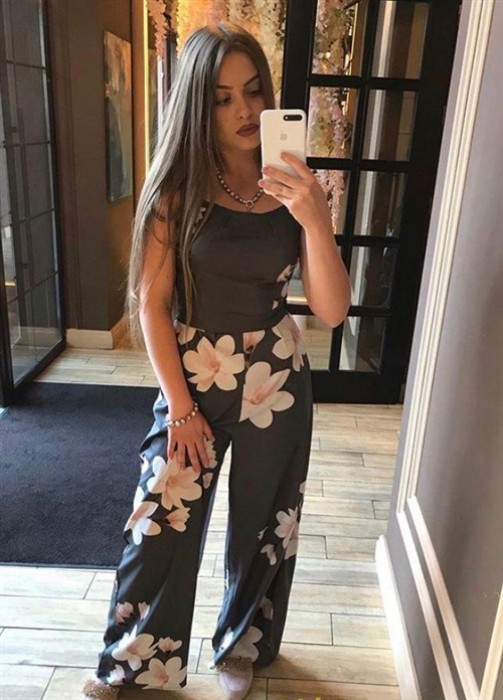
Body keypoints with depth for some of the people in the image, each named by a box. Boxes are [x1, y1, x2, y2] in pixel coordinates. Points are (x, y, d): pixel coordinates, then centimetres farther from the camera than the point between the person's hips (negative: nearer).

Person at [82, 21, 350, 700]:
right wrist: (181, 406, -8)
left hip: (276, 381, 2)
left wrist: (316, 219, -27)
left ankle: (240, 646, 45)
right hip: (193, 377, -1)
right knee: (161, 523, 8)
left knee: (260, 524, 16)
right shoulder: (177, 189, -9)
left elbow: (332, 311, -12)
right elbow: (151, 303, -8)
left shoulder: (294, 187, -5)